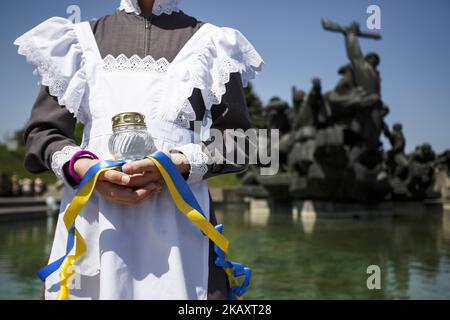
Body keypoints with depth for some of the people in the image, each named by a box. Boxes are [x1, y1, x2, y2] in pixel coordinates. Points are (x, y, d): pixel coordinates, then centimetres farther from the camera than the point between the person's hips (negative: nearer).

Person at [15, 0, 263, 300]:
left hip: (179, 218, -1)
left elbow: (237, 140, 5)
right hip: (93, 217, 2)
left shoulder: (210, 42, 11)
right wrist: (81, 166, -10)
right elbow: (43, 131, 11)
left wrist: (180, 164, -15)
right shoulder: (81, 38, 16)